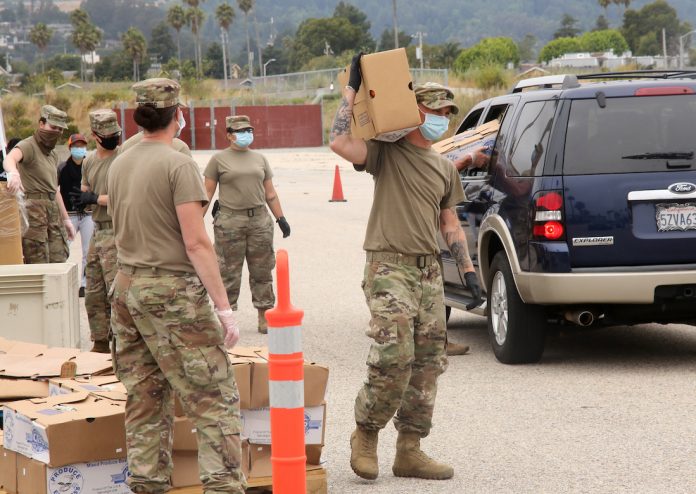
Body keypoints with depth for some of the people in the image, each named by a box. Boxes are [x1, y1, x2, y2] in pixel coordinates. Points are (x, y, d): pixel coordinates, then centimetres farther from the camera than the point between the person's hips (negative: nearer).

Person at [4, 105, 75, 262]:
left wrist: (66, 219, 27)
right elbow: (9, 158, -31)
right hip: (33, 209, -9)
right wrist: (13, 172, -54)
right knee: (38, 267, -12)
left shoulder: (53, 155, 22)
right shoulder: (28, 146, -7)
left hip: (53, 211, 9)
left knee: (59, 263, 4)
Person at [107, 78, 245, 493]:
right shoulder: (178, 164, -12)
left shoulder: (118, 165, 11)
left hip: (126, 287, 8)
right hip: (172, 290, -8)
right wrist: (224, 307, -15)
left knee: (145, 398, 12)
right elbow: (196, 243, -16)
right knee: (215, 397, -5)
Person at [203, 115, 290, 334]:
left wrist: (280, 218, 13)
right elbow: (208, 192, 2)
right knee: (228, 272, -2)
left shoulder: (260, 159, 15)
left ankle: (264, 318, 12)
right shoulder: (219, 159, 3)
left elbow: (270, 192, 18)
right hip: (230, 222, -4)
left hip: (260, 220, 4)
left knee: (262, 271, 5)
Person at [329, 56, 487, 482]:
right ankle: (365, 434, 3)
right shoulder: (386, 153, -3)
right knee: (393, 358, -18)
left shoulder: (445, 168, 17)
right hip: (390, 267, -7)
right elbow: (341, 143, -21)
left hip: (429, 271, 7)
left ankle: (410, 450, 12)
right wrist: (353, 89, -15)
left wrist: (469, 269, 13)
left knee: (428, 363, 5)